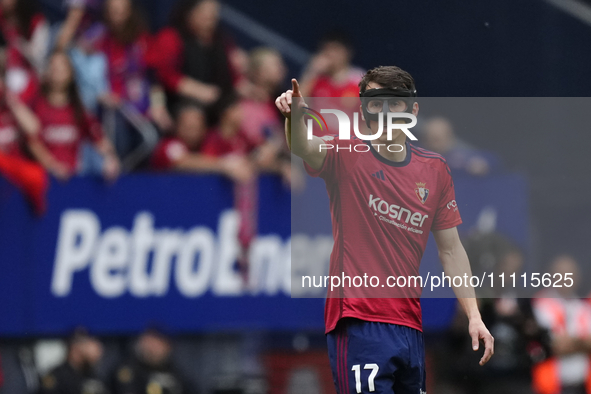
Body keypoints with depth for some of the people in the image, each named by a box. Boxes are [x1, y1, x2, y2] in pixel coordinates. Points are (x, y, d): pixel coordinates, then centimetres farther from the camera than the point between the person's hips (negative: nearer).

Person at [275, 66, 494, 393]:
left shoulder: (435, 169, 10)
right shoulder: (346, 156, -2)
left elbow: (451, 249, 14)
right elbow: (304, 148, -25)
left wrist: (473, 316, 8)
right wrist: (295, 117, -47)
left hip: (409, 326, 5)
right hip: (358, 325, -5)